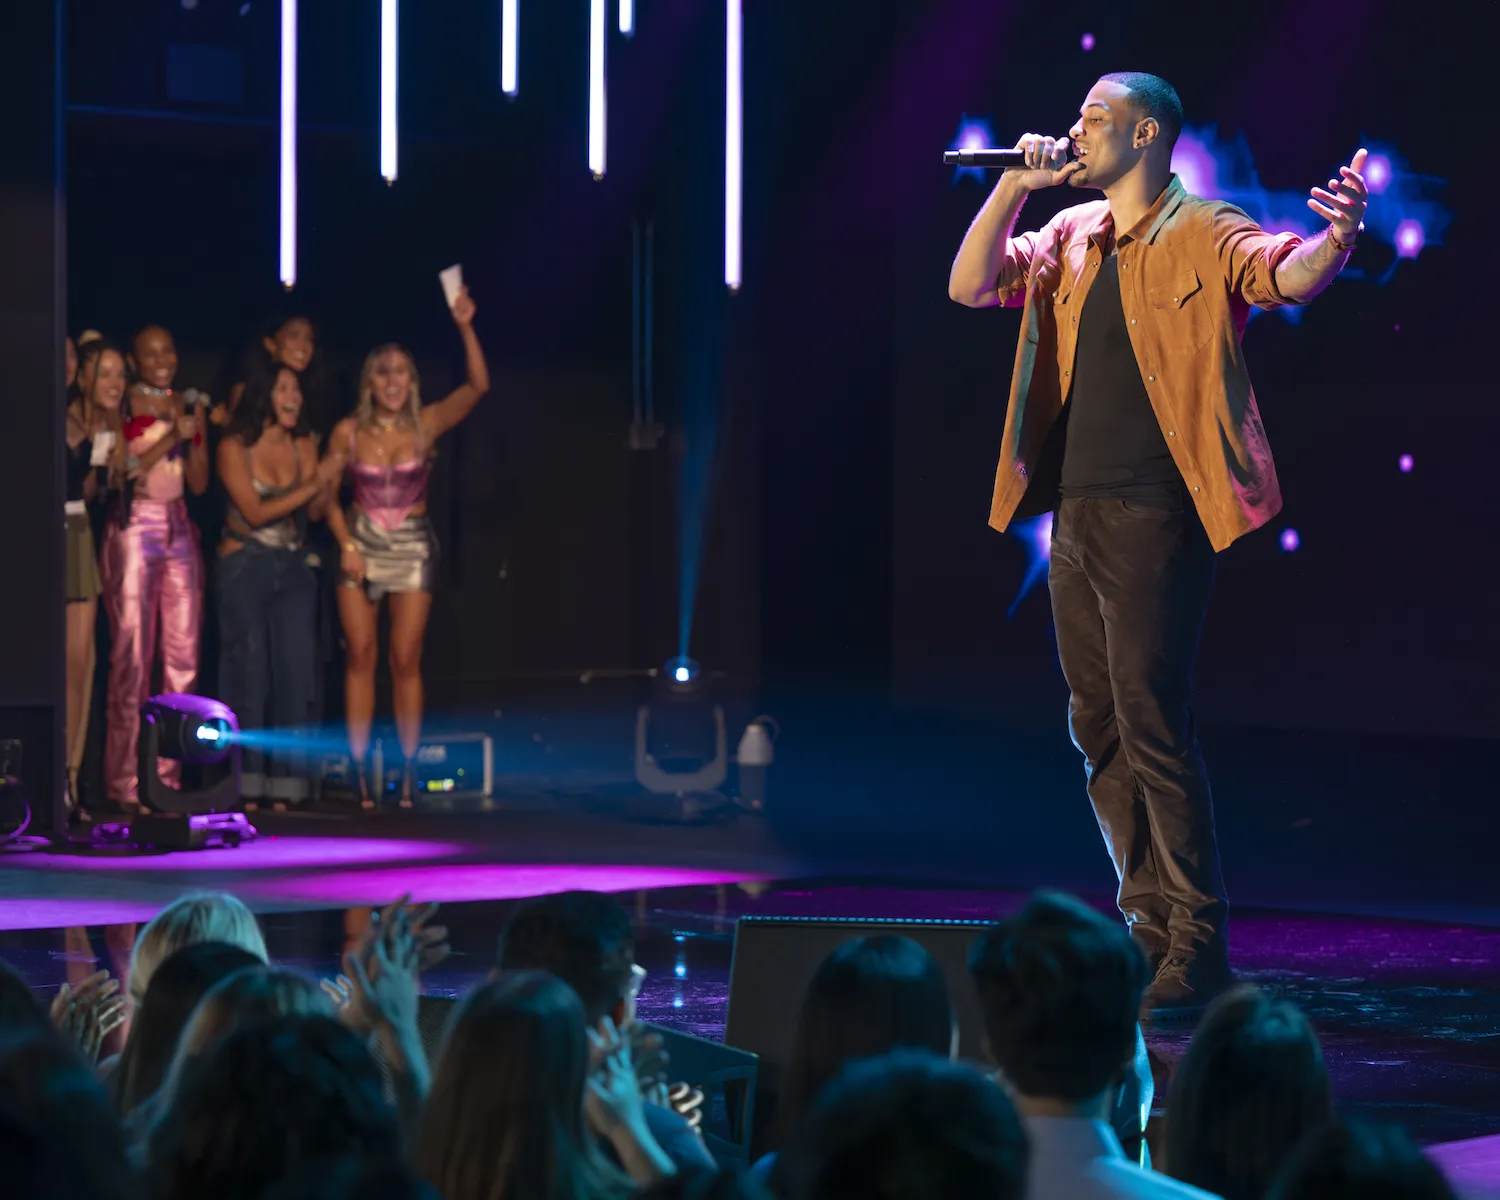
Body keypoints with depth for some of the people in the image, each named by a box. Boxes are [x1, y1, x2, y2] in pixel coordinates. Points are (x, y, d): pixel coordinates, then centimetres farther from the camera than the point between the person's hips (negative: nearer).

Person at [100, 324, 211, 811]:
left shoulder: (187, 408, 16)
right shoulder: (121, 408, 0)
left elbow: (199, 483, 12)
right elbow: (120, 472, -8)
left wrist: (197, 434, -3)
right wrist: (170, 438, -13)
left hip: (179, 529, 5)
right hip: (134, 528, -5)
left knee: (183, 653, 1)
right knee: (132, 654, -8)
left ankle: (169, 774, 6)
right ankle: (125, 780, -5)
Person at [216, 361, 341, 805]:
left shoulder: (304, 446, 7)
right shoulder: (234, 449, -5)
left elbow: (314, 512, 1)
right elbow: (255, 513, -12)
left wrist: (329, 483, -19)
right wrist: (313, 483, -16)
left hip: (293, 568, 4)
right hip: (245, 565, -4)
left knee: (295, 668, -4)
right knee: (249, 668, -4)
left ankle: (284, 783, 0)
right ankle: (246, 784, 0)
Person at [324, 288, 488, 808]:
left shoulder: (426, 425, -7)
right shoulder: (348, 432, -6)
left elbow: (477, 385, -18)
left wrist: (465, 329, -28)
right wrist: (345, 544, -7)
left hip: (413, 547, 0)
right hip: (362, 545, 0)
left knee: (406, 661, 0)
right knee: (360, 657, 0)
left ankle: (408, 767, 6)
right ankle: (360, 766, 3)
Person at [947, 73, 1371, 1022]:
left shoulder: (1204, 236, -6)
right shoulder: (1070, 239, 15)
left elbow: (1290, 276, -22)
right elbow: (970, 286, 12)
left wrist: (1339, 234, -45)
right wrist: (1015, 186, 2)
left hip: (1153, 516, -8)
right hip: (1075, 513, 8)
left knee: (1153, 728, -10)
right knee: (1101, 730, 11)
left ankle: (1198, 951, -5)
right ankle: (1149, 928, 19)